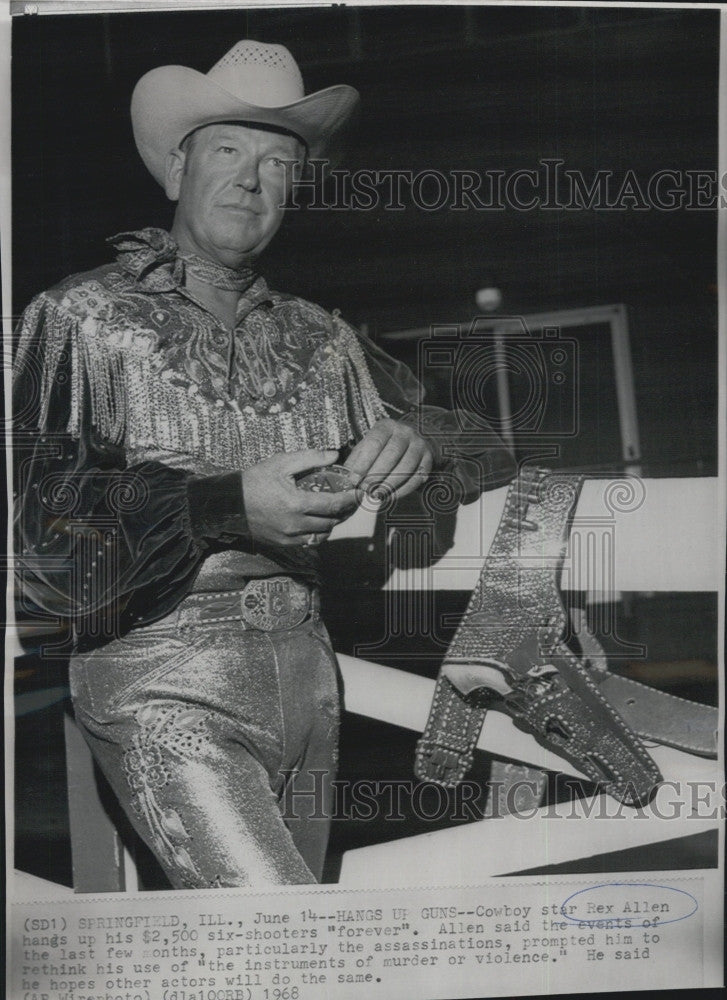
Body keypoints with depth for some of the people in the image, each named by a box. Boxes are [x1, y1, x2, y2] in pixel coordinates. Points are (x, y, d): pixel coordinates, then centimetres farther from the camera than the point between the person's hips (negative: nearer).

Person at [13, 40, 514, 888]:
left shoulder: (321, 339, 10)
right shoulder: (80, 318, -1)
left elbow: (487, 447, 14)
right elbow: (39, 516, -11)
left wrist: (414, 444, -10)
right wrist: (226, 504, -22)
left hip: (306, 673, 5)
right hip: (164, 686, -4)